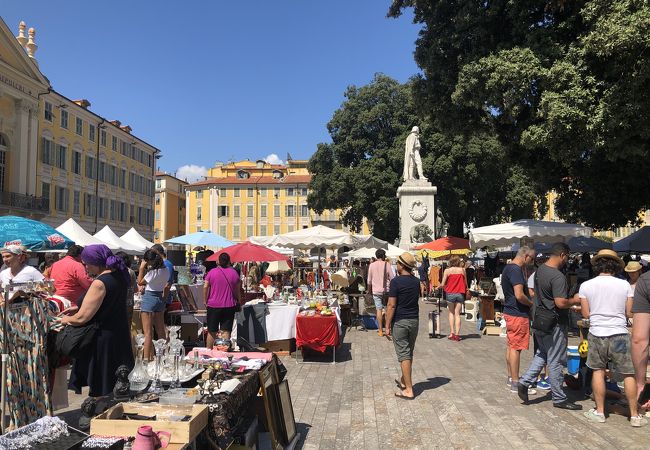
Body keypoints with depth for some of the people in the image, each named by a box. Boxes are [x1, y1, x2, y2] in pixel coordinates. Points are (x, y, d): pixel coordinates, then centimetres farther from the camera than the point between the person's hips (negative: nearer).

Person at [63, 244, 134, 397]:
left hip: (103, 339, -8)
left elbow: (81, 318, -21)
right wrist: (77, 308, 16)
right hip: (120, 336, 8)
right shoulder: (119, 275, 4)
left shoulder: (100, 283, -22)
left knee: (101, 391, 5)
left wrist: (66, 319, -1)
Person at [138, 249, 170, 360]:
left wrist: (142, 268, -4)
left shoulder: (152, 271, -18)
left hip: (149, 298, -7)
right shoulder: (166, 270, 4)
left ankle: (146, 358, -3)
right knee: (161, 331, 15)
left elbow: (140, 282, -5)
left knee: (148, 332, -4)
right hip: (160, 298, 7)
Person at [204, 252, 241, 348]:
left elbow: (205, 287, -6)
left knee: (211, 332, 10)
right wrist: (238, 301, 17)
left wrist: (206, 301, 4)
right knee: (226, 331, 2)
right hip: (229, 306, 0)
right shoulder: (234, 273, 1)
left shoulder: (212, 272, -2)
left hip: (213, 305, 0)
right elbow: (238, 290, 5)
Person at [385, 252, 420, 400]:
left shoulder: (396, 281, -15)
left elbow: (392, 305, -17)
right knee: (409, 353, 18)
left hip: (399, 321, -6)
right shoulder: (416, 281, 5)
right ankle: (404, 381, 34)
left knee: (404, 355, -3)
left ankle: (408, 390, -1)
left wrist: (387, 325, -12)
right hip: (414, 321, 7)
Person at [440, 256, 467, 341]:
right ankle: (457, 334, -1)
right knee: (457, 314, 5)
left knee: (451, 313, 14)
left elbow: (442, 284, -5)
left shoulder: (447, 270, -3)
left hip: (450, 293, -1)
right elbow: (465, 284, 7)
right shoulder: (462, 270, 1)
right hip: (460, 294, 1)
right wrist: (465, 291, 24)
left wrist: (440, 286, 16)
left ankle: (452, 333, 5)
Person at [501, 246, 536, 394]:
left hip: (510, 311, 10)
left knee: (510, 346, 16)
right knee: (516, 348, -5)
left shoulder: (508, 268, 13)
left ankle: (511, 376, 26)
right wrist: (532, 304, -9)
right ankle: (515, 383, 1)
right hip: (518, 314, -10)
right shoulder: (516, 270, -20)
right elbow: (519, 295, -26)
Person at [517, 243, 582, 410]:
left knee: (541, 355, 21)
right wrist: (575, 301, -8)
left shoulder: (539, 270, 7)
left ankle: (524, 382, 13)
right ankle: (559, 398, 16)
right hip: (554, 324, -8)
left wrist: (569, 305, 20)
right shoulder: (557, 276, -23)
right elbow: (561, 303, -28)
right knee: (555, 361, 3)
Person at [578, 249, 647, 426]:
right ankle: (635, 415, 18)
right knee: (628, 374, 10)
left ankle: (599, 412, 17)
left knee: (598, 371, 12)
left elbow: (586, 314, 0)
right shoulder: (624, 285, -3)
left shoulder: (586, 285, -3)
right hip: (619, 334, 0)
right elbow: (630, 313, 0)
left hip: (597, 334, 1)